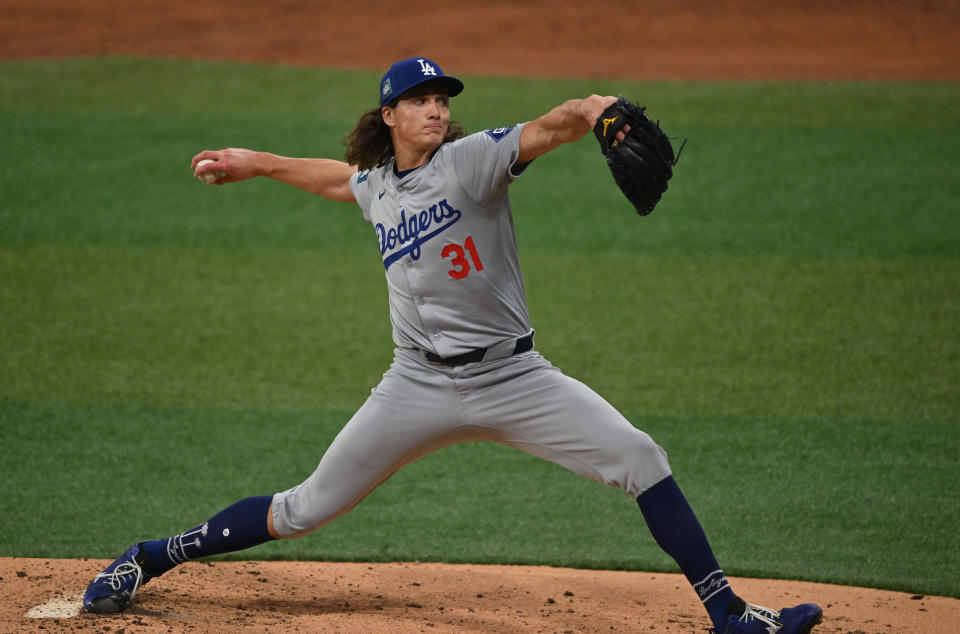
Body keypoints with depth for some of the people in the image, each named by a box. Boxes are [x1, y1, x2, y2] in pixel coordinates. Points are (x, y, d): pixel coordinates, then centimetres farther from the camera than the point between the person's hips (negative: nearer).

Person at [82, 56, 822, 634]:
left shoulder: (473, 159, -6)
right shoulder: (377, 186, 8)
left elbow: (546, 129, -26)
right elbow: (340, 177, 34)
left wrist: (588, 111, -47)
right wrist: (257, 164, 39)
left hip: (512, 377, -2)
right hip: (420, 386, 2)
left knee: (642, 460, -17)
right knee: (307, 510, 4)